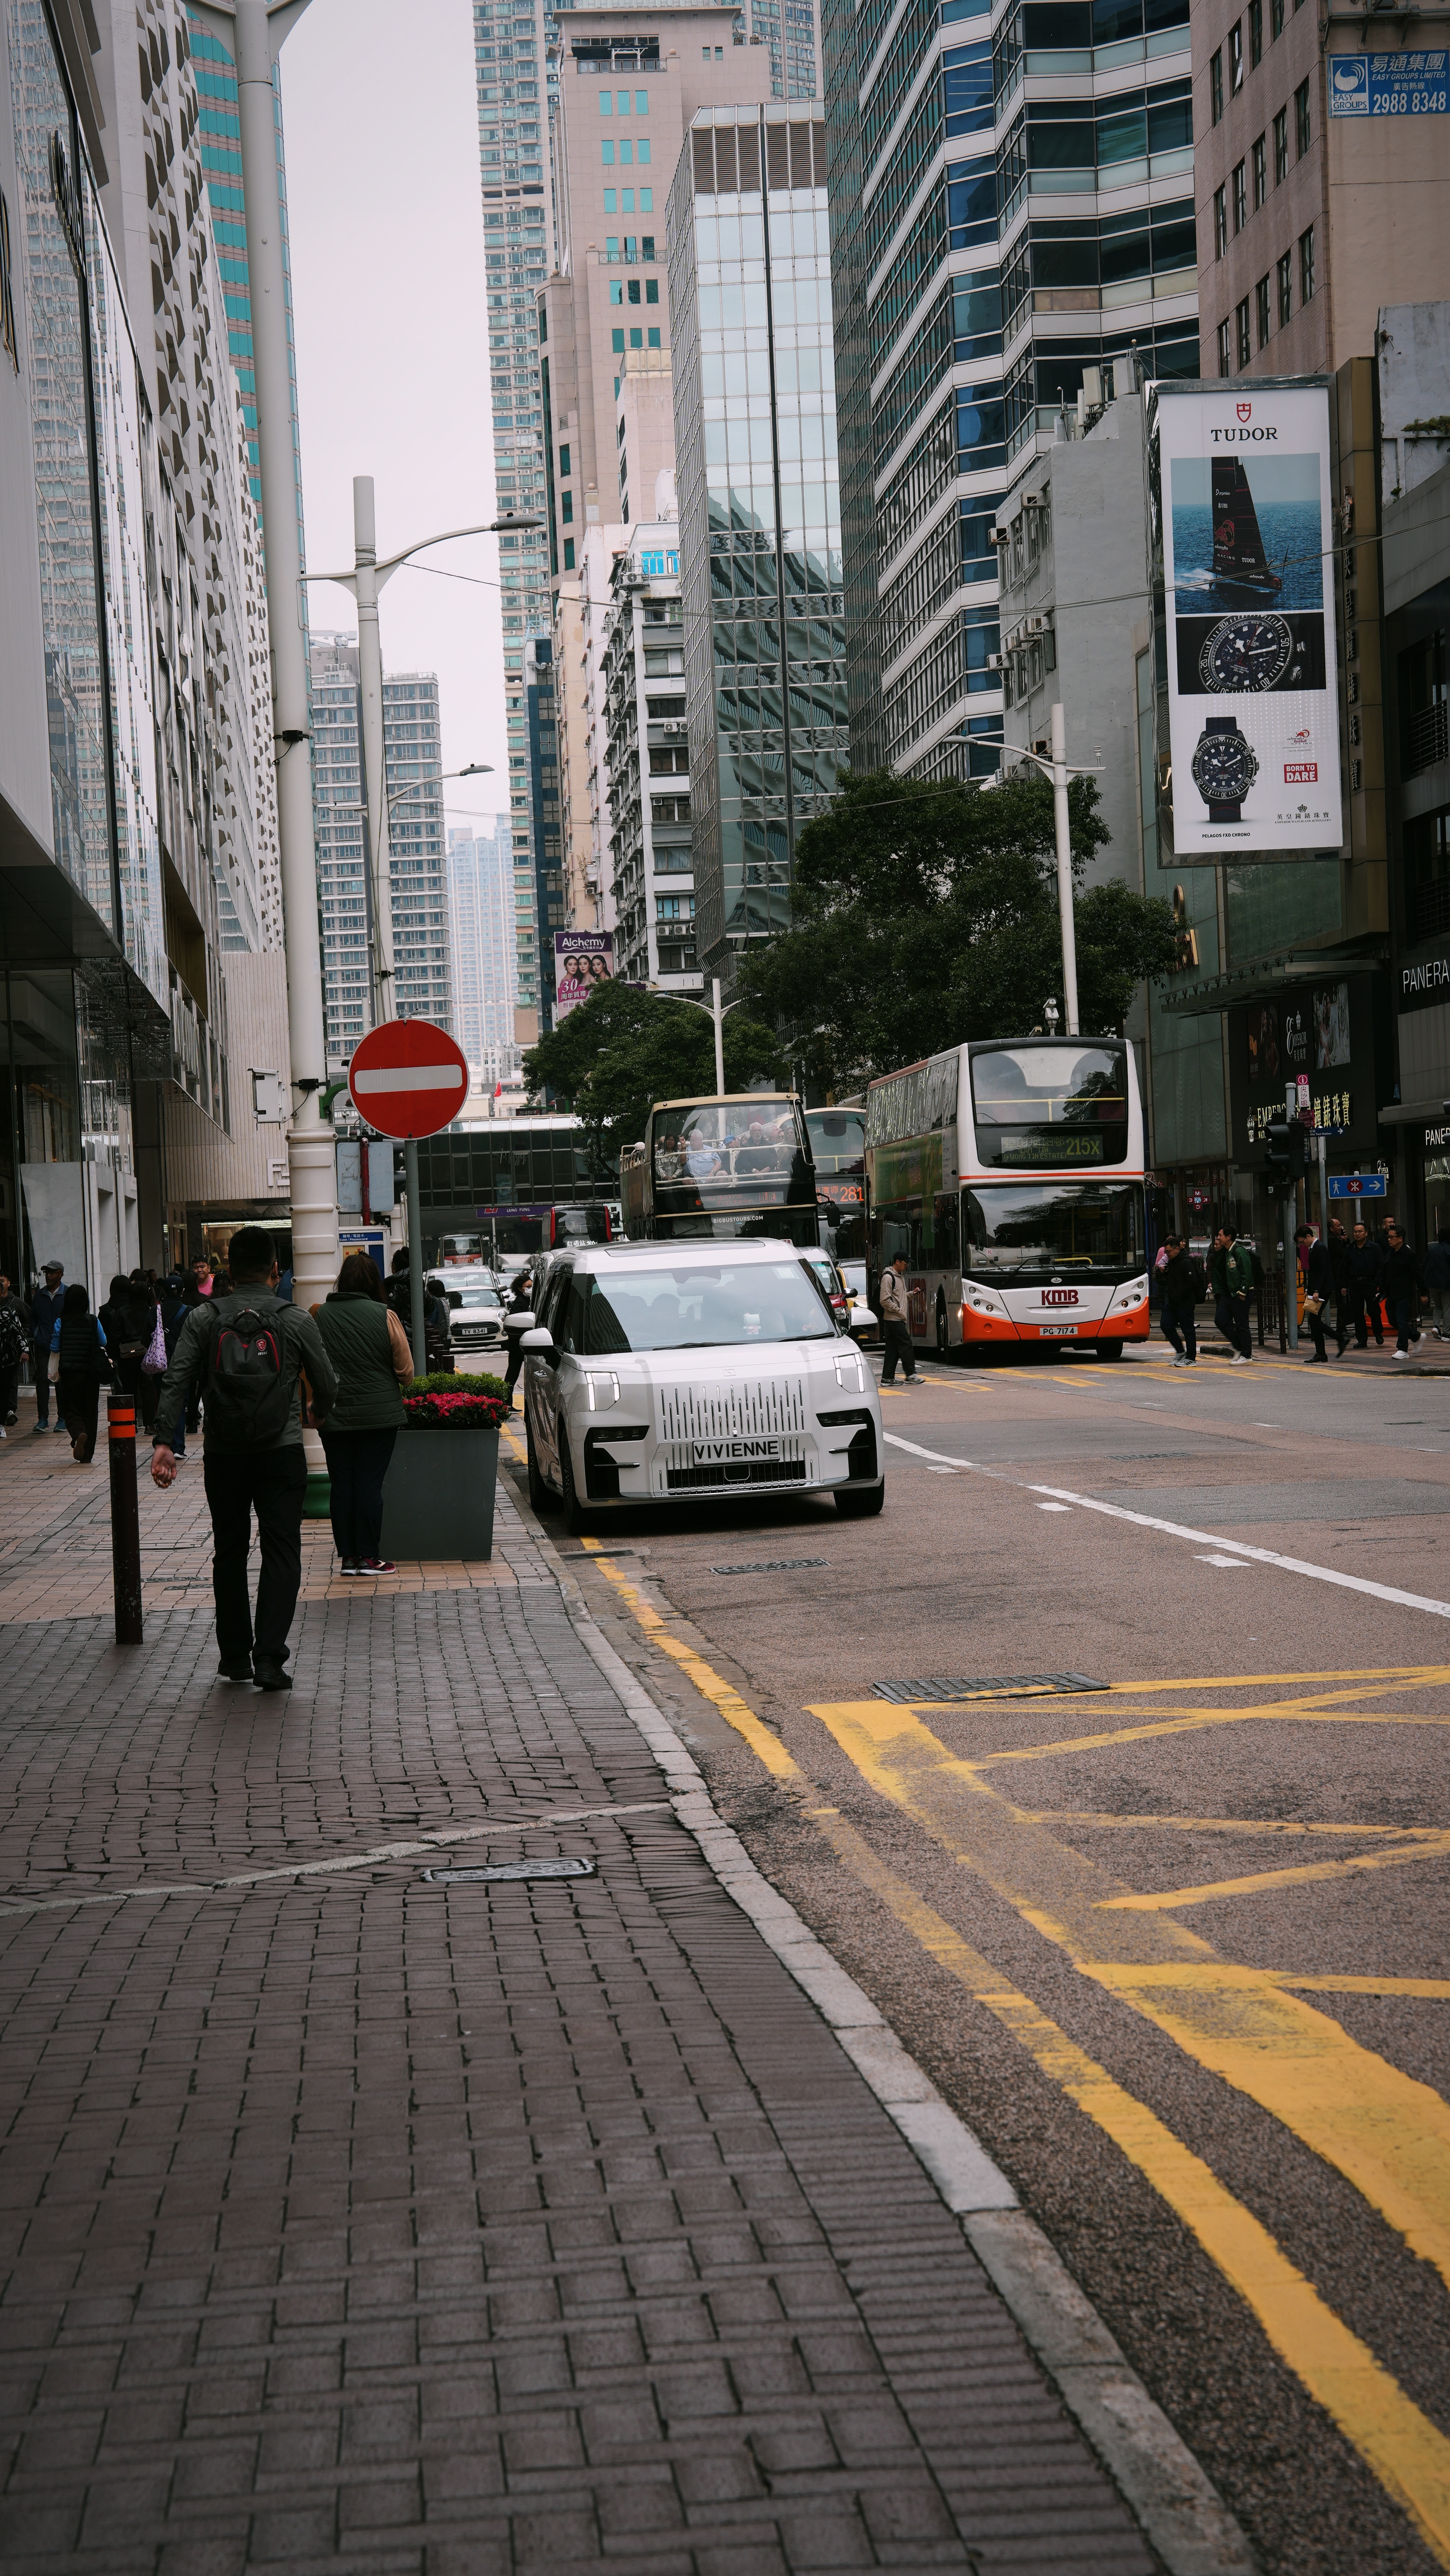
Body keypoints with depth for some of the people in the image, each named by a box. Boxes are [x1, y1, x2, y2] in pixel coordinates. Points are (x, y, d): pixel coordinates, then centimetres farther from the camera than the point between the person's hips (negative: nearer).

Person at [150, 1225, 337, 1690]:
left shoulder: (203, 1318, 0)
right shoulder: (296, 1320, -1)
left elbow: (177, 1382, -10)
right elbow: (326, 1386, 4)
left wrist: (163, 1441, -14)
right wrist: (317, 1413, 26)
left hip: (223, 1455, 2)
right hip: (281, 1453, -2)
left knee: (229, 1552, 15)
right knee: (281, 1552, 1)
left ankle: (235, 1656, 20)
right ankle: (269, 1658, -11)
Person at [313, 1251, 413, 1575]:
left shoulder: (319, 1316, -2)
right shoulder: (385, 1316, -8)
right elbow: (406, 1371, -1)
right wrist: (397, 1387, 19)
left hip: (334, 1417, 2)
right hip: (380, 1413, -2)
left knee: (342, 1484, 7)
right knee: (370, 1483, 2)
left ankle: (348, 1556, 10)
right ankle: (369, 1556, 3)